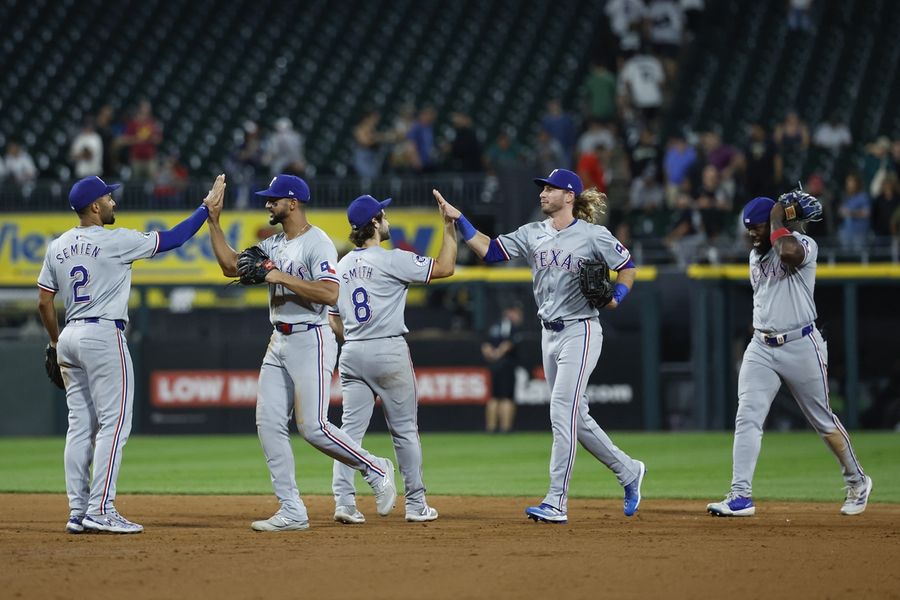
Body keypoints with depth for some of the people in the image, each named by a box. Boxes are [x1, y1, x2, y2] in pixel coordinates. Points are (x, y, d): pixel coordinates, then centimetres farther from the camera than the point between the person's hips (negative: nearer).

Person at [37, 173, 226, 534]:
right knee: (114, 423, -6)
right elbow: (171, 239, -4)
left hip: (70, 336, 8)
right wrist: (207, 208, 6)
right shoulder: (115, 241, -9)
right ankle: (100, 511, -13)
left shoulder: (57, 247, 10)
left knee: (80, 424, 9)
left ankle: (78, 512, 7)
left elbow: (44, 302, 12)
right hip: (104, 335, -7)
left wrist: (56, 343, 23)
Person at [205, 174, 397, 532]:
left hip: (311, 341, -9)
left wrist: (284, 278, -23)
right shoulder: (274, 245, 14)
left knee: (312, 427, -13)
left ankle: (376, 471, 8)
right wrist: (214, 222, 10)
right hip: (279, 342, 9)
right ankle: (292, 512, 2)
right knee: (268, 424, 0)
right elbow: (231, 266, 16)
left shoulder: (317, 243, -12)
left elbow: (330, 294, -24)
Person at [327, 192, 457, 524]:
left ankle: (344, 501, -9)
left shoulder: (342, 266, 10)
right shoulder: (391, 260, -10)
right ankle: (415, 504, 9)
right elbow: (445, 267, -11)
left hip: (352, 353, 5)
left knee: (351, 428, 2)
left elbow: (333, 320, 13)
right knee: (404, 430, 5)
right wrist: (449, 228, -3)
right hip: (389, 352, -5)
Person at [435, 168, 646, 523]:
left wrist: (618, 297, -16)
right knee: (576, 418, 12)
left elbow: (628, 266, 1)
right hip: (550, 334, 7)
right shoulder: (532, 234, 7)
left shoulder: (593, 236, -8)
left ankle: (556, 503, -14)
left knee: (562, 413, -14)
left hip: (580, 331, -7)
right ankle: (628, 471, 29)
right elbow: (489, 251, 3)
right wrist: (459, 220, -6)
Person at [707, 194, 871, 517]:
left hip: (800, 346, -6)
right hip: (761, 348, 6)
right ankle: (740, 496, -14)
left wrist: (778, 222, -19)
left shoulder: (804, 244, -9)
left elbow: (789, 252, -33)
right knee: (747, 418, -10)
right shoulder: (755, 256, 14)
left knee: (823, 421, 7)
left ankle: (857, 481, 27)